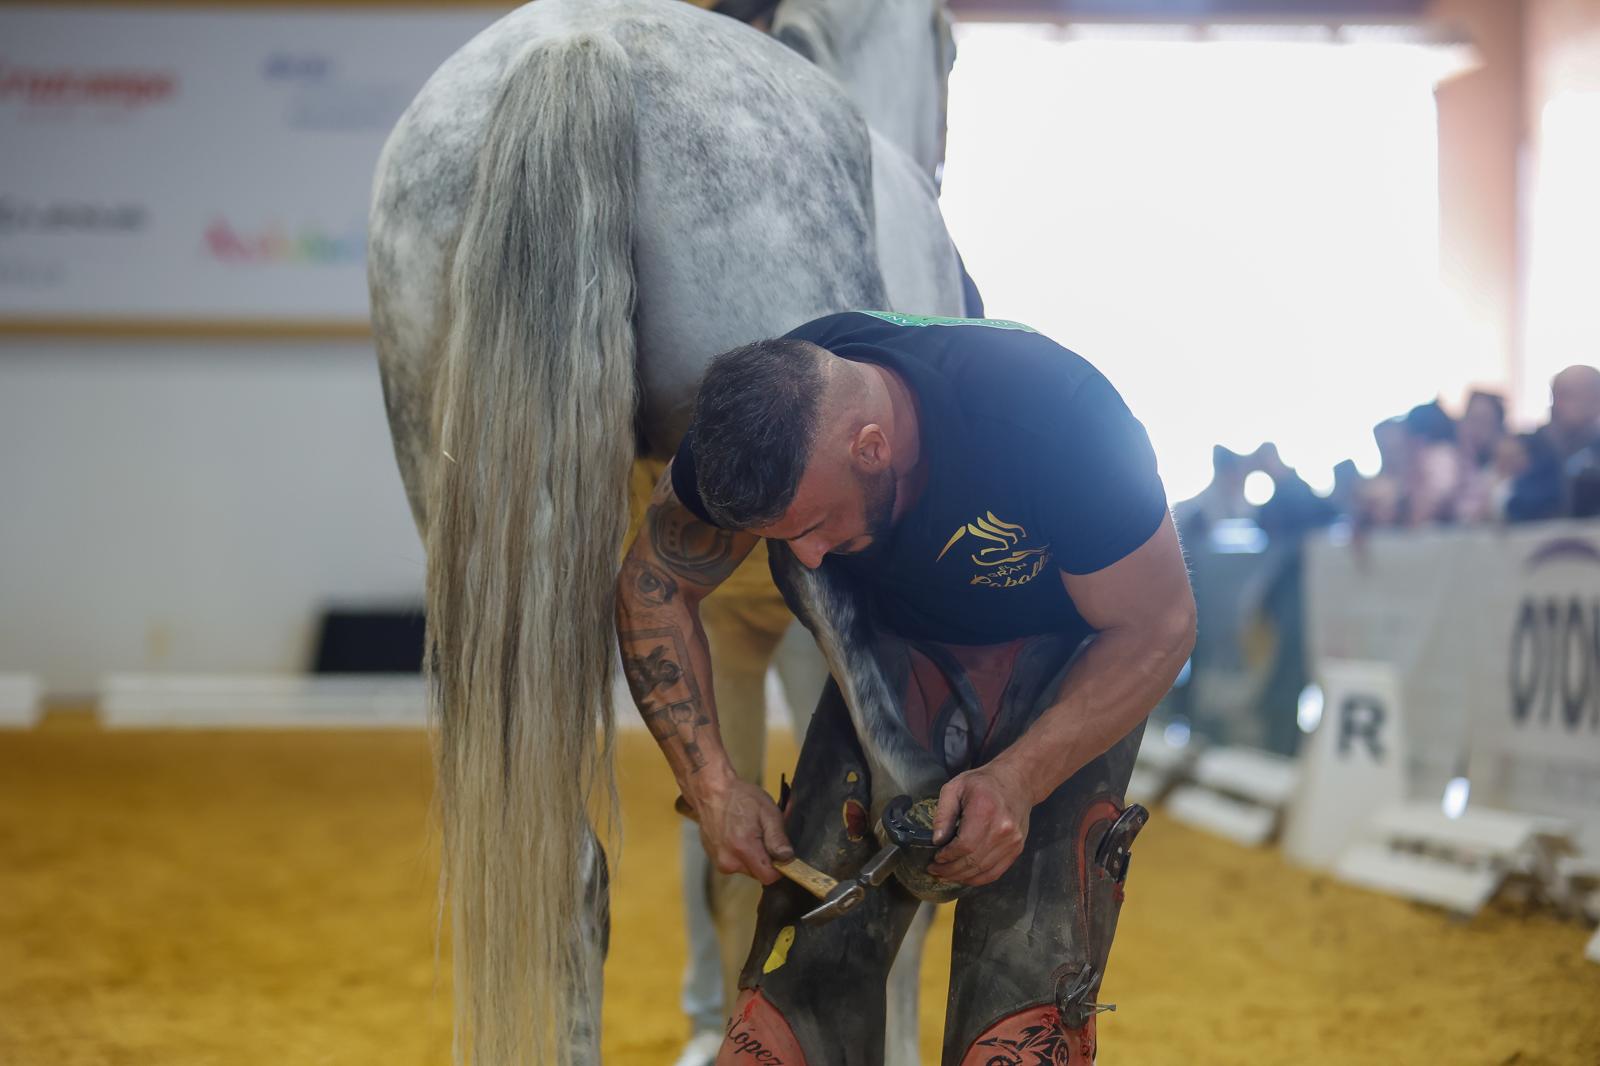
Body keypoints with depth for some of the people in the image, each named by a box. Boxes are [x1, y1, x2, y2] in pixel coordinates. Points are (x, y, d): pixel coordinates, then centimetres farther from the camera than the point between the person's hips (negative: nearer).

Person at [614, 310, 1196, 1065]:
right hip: (889, 657, 3)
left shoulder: (1049, 414, -36)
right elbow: (653, 586, -7)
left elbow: (1157, 628, -23)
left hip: (1066, 667, -3)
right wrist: (710, 785, -16)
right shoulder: (762, 421, -25)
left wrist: (1020, 780, -33)